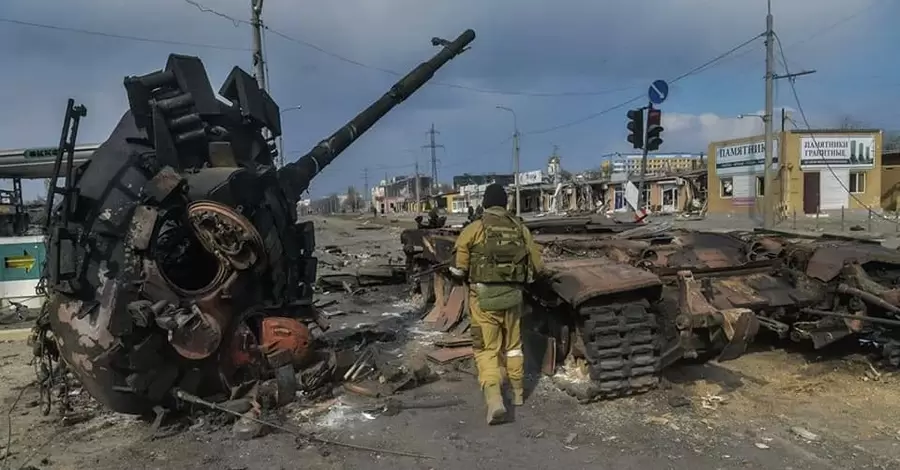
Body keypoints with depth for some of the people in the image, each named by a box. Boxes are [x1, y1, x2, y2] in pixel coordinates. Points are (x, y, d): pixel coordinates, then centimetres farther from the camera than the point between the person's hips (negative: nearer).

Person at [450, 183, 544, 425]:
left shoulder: (473, 229, -6)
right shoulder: (520, 229, 3)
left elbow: (458, 269, -9)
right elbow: (538, 265, 6)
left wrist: (470, 276, 12)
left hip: (484, 298, -3)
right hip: (512, 297, 3)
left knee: (486, 350, 5)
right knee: (513, 346, 21)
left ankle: (494, 401, -10)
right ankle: (518, 393, 35)